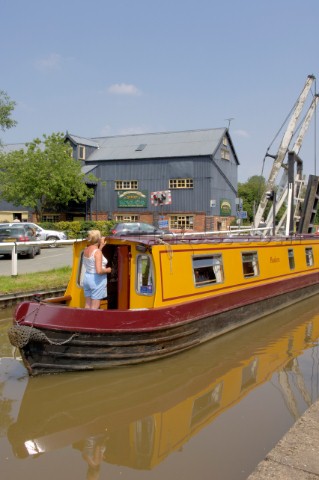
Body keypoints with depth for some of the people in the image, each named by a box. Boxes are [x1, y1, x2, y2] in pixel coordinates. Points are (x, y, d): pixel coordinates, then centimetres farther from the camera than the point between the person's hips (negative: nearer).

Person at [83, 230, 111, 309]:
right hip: (97, 280, -8)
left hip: (87, 278, 8)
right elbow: (99, 271, -26)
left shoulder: (86, 250, 4)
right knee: (94, 307, 0)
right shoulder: (97, 252, -20)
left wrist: (100, 247, 20)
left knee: (87, 305, 15)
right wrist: (107, 270, -8)